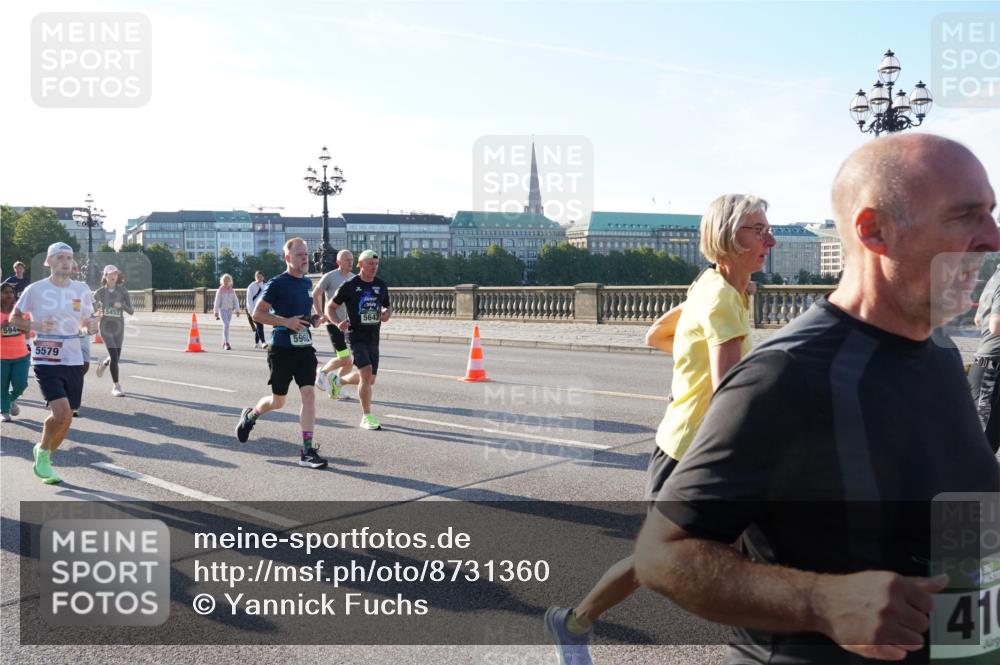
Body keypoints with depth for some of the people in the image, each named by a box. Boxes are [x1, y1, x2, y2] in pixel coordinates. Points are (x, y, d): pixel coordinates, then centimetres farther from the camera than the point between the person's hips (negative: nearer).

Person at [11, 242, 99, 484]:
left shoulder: (82, 290, 5)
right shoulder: (36, 289, -5)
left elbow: (87, 322, 13)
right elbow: (14, 317, 4)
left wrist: (92, 325, -10)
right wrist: (35, 325, -15)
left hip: (74, 361, 4)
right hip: (46, 361, -4)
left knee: (66, 418, 9)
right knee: (62, 413, -18)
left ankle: (43, 460, 33)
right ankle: (43, 452, 10)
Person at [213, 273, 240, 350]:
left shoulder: (232, 291, 8)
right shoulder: (220, 290, -1)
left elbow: (235, 301, 11)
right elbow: (217, 301, -1)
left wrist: (237, 310, 7)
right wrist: (216, 311, -4)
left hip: (230, 310, 4)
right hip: (222, 309, -4)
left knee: (226, 325, 11)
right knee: (226, 324, -18)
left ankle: (224, 343, 23)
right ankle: (226, 343, -23)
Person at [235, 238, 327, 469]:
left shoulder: (308, 282, 11)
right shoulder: (277, 284, -9)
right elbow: (257, 314, -10)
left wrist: (313, 319, 6)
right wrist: (287, 322, -19)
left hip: (305, 347, 5)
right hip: (282, 349, -5)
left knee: (309, 394, -9)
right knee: (278, 401, 9)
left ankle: (308, 452, -6)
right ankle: (250, 415, 43)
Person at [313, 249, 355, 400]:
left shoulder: (354, 278, 11)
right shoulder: (330, 277, -7)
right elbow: (314, 296, -5)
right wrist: (321, 315, -11)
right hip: (334, 323, -6)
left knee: (350, 361, 4)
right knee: (344, 359, -14)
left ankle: (335, 387, 21)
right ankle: (322, 372, 12)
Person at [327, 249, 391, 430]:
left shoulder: (381, 286, 8)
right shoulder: (349, 286, -6)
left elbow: (388, 306, 21)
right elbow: (330, 307, 1)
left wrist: (387, 313, -3)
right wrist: (338, 323, -18)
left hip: (373, 337, 6)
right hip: (356, 336, -5)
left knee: (370, 379, 10)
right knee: (366, 373, -19)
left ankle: (339, 380, 41)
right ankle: (366, 417, -8)